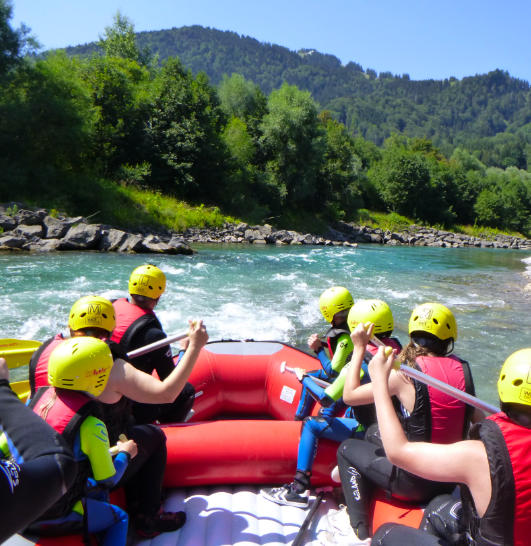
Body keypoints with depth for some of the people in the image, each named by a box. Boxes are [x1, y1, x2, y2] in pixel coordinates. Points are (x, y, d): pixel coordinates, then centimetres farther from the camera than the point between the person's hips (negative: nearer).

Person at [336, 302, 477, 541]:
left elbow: (350, 395, -12)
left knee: (347, 449, 16)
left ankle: (361, 531, 13)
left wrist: (359, 349, -6)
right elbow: (477, 418, 9)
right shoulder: (461, 367, -6)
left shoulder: (405, 373, -21)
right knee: (374, 438, 26)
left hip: (415, 484, -6)